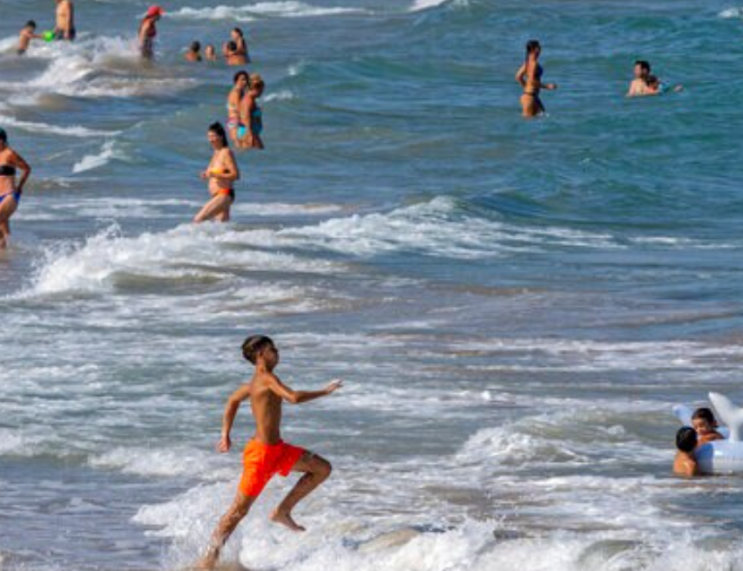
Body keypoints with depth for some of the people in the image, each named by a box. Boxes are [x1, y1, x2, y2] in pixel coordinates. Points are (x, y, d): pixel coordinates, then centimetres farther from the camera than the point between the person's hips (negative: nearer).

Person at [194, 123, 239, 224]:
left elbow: (235, 175, -17)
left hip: (224, 195, -10)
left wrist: (215, 175, -23)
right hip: (217, 196, 10)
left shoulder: (226, 153, -11)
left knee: (198, 220, -18)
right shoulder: (216, 153, 15)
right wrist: (207, 175, 6)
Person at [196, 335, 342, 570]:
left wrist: (226, 434, 27)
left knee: (322, 468, 9)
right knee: (239, 510, -3)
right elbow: (293, 398, -32)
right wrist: (324, 392, -19)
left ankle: (283, 511, 11)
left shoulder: (256, 381, 11)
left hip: (277, 449, 9)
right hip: (261, 453, -9)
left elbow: (233, 400, 26)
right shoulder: (267, 378, -18)